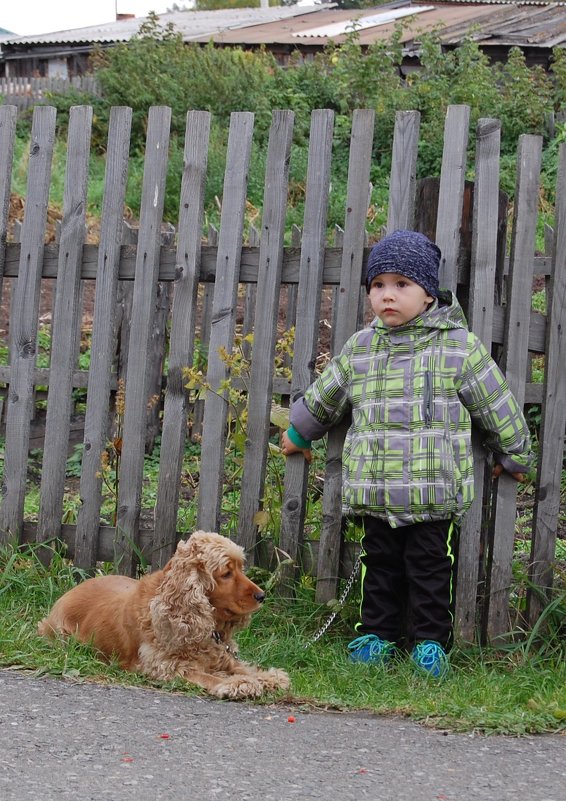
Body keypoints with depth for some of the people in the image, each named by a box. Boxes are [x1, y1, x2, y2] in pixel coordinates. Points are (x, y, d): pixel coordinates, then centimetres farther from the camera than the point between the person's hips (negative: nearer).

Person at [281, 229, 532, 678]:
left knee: (430, 567, 3)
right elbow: (324, 398, 25)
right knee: (380, 564, 11)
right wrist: (299, 435, 35)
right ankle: (376, 635, 23)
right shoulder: (359, 349, 8)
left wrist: (513, 456, 12)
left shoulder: (458, 347, -3)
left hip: (433, 493, -3)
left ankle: (430, 643, 13)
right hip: (375, 491, 3)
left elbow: (498, 406, 5)